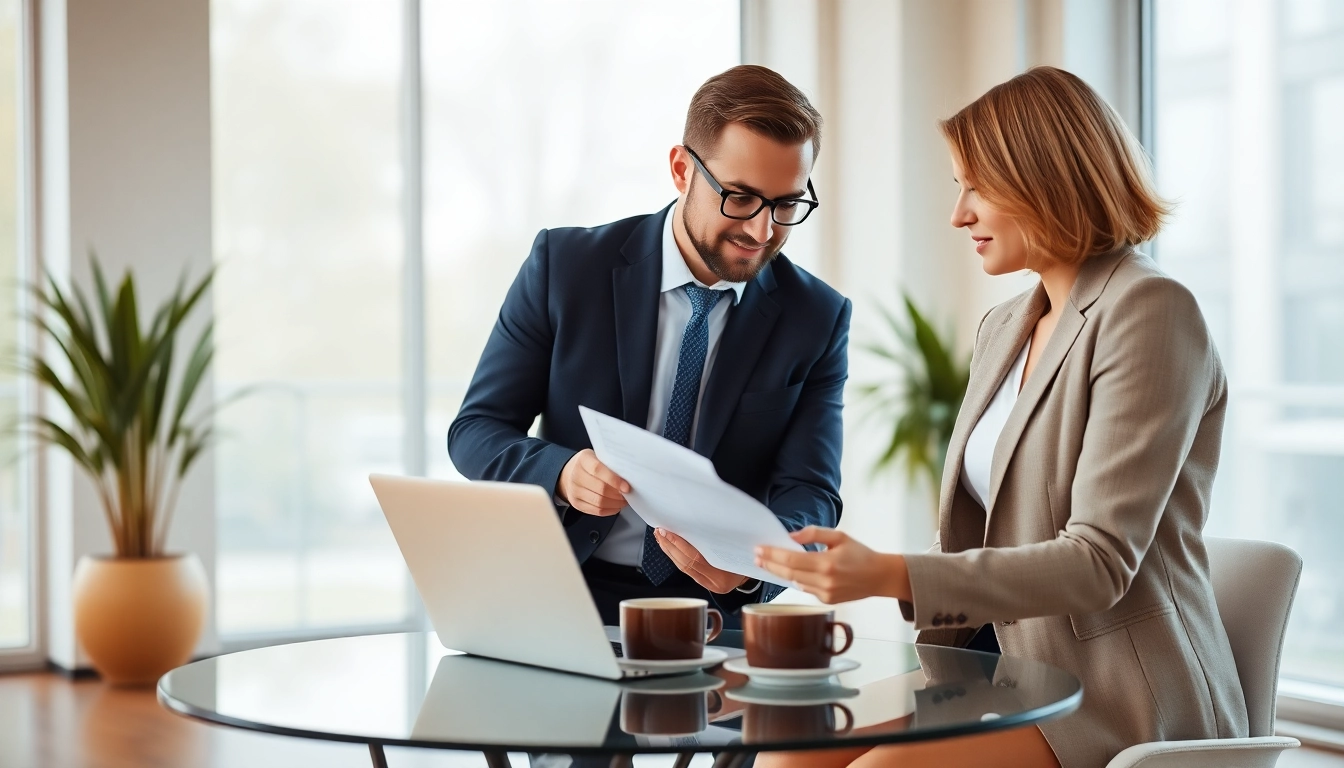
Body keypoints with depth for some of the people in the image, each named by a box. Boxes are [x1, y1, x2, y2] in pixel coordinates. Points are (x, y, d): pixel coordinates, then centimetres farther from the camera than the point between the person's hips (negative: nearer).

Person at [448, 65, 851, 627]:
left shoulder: (818, 320, 0)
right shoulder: (564, 266, -2)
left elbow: (810, 495, -5)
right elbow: (474, 432, 0)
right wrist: (562, 473, -23)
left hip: (715, 622, 1)